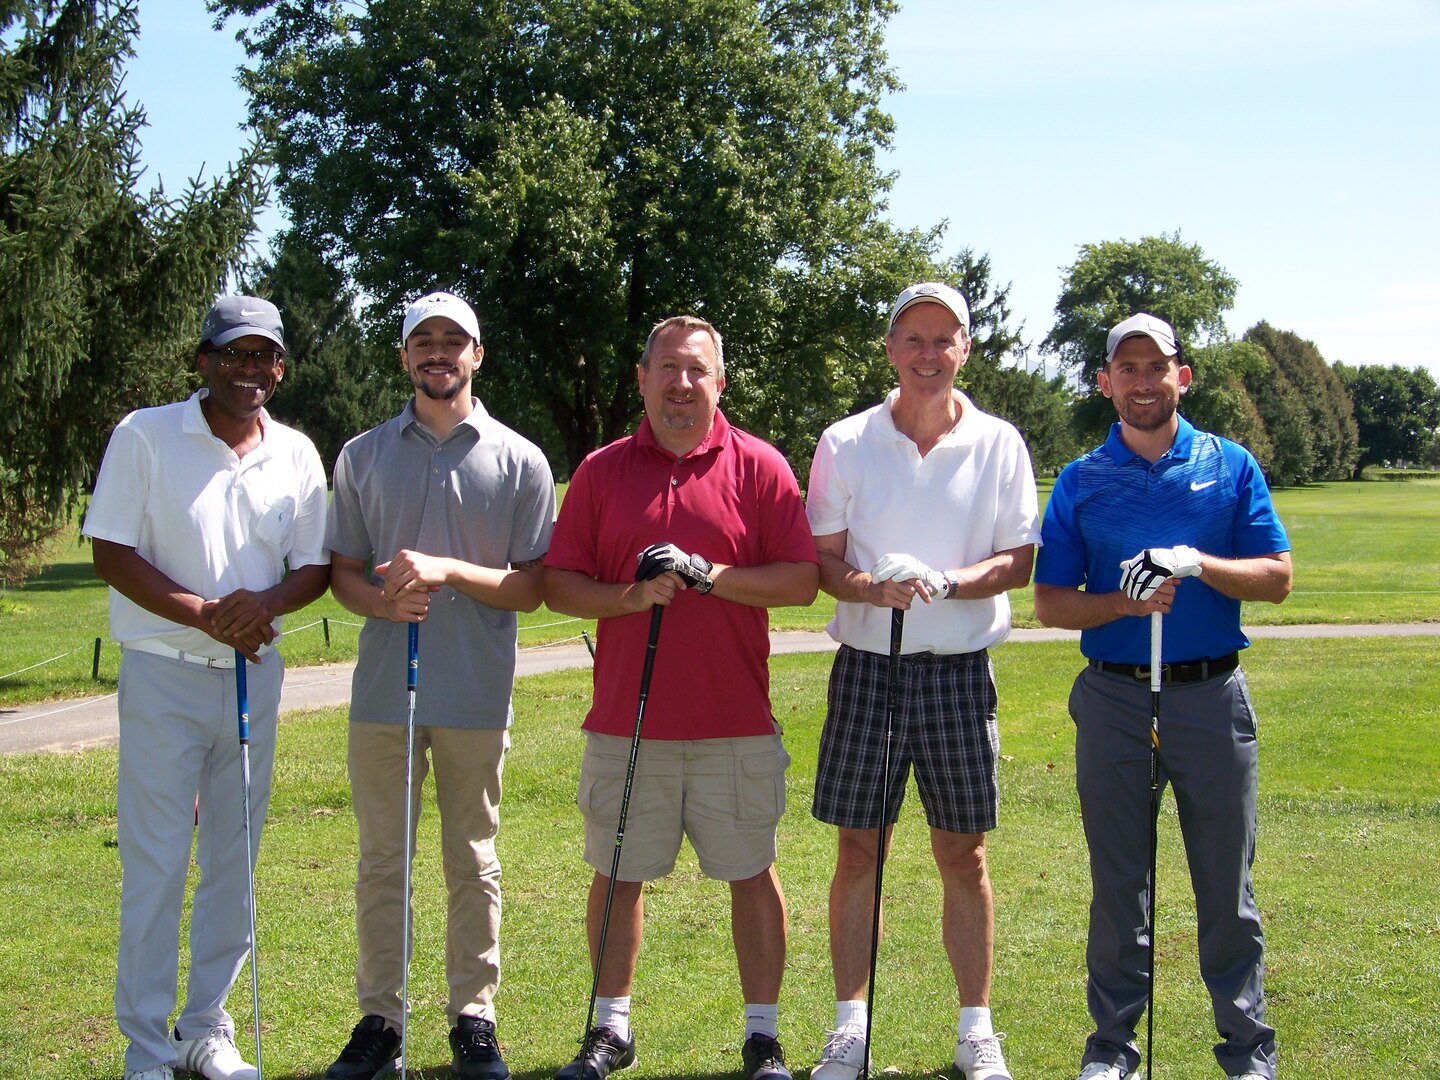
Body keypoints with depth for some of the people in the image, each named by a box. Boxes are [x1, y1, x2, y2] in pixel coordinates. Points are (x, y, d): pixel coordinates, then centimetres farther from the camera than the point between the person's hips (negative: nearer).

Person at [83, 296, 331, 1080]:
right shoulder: (144, 436, -5)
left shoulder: (296, 454, 6)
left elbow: (316, 566, 8)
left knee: (234, 861, 9)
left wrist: (268, 601, -14)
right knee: (153, 866, -3)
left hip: (256, 672, 4)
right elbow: (112, 554, -8)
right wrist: (205, 616, -17)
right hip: (165, 672, -4)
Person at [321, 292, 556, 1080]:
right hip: (382, 687, 2)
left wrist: (448, 572, -16)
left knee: (472, 861, 8)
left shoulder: (519, 460, 3)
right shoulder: (363, 455, 8)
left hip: (476, 696, -1)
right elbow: (343, 571, 9)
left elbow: (530, 587, 0)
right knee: (381, 859, 6)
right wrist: (383, 600, -13)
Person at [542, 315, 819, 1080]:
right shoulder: (600, 471, 6)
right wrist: (629, 596, -14)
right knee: (617, 875, 10)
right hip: (625, 721, 2)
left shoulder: (759, 467, 1)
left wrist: (708, 575, -16)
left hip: (736, 725, -1)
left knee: (752, 874, 5)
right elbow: (557, 584, 4)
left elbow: (801, 580, -4)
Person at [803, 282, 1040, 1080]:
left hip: (960, 669, 0)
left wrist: (946, 582, -16)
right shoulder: (845, 443, 2)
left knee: (964, 856, 5)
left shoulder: (999, 445, 3)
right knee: (858, 849, 4)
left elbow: (1018, 563, 2)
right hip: (867, 663, 0)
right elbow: (822, 560, 2)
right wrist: (876, 589, -19)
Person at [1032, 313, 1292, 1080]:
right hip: (1114, 699, 1)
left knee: (1227, 880, 5)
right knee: (1117, 883, 7)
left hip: (1212, 697, 0)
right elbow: (1050, 604, 3)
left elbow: (1276, 577, 1)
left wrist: (1197, 564, -16)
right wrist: (1125, 602, -14)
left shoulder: (1231, 466, 5)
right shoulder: (1080, 482, 6)